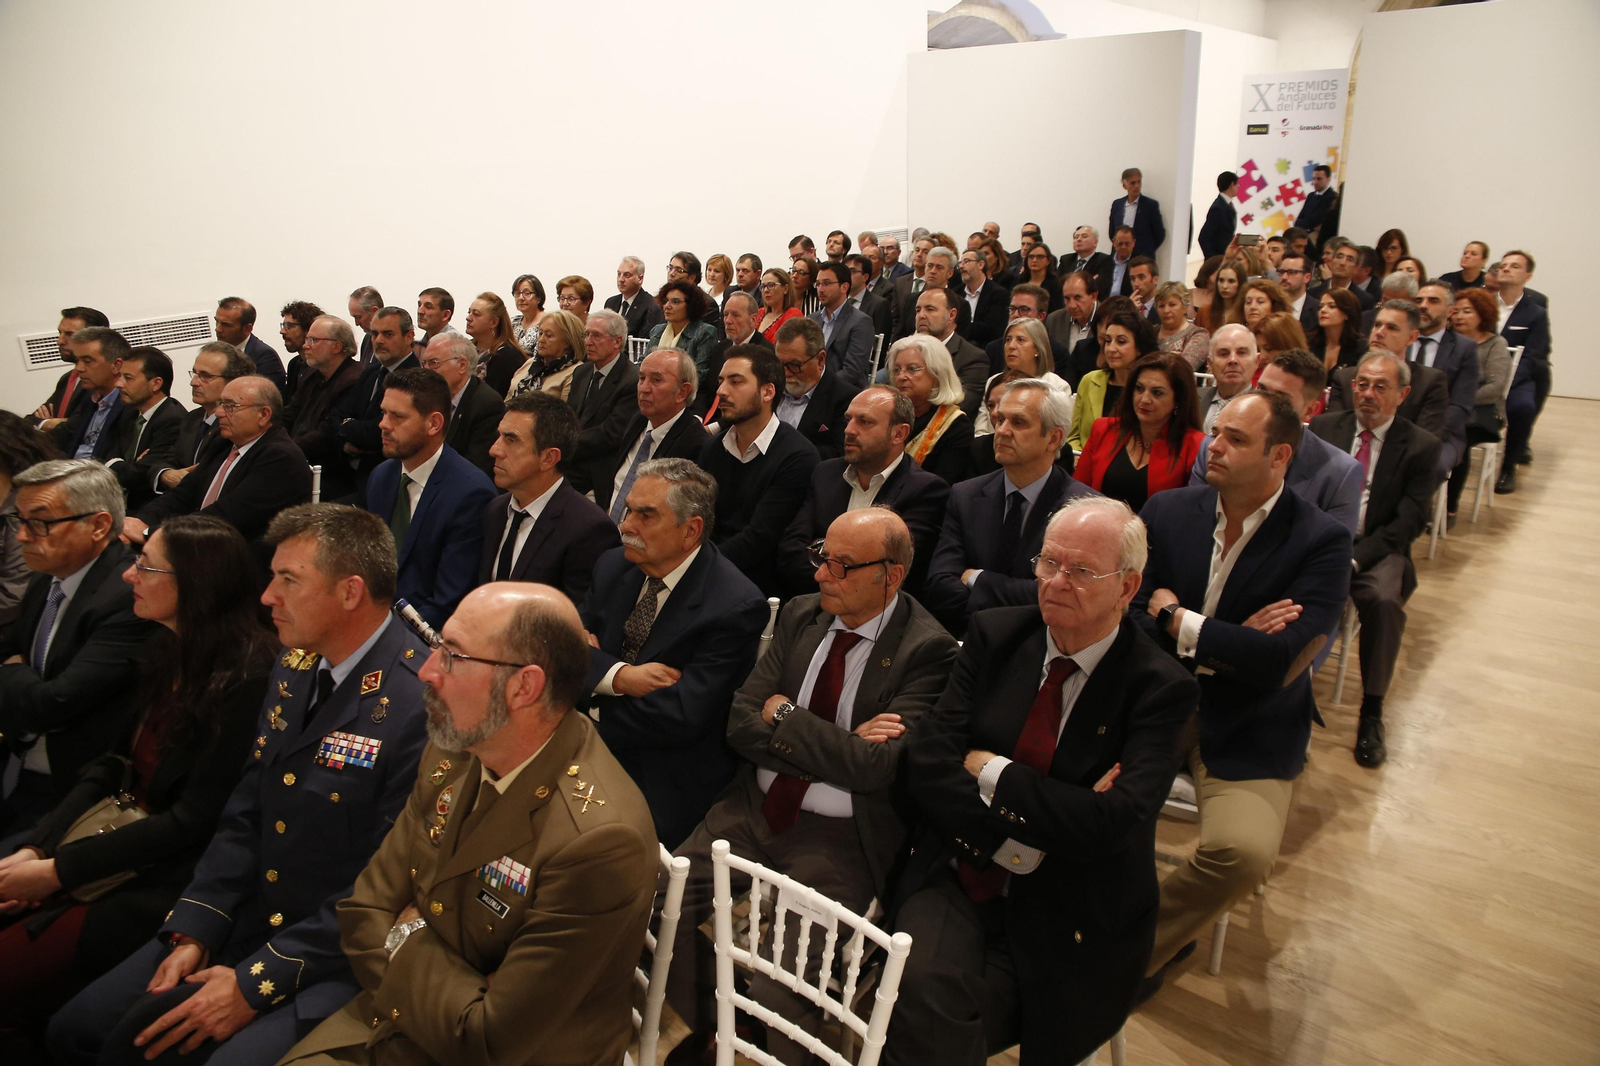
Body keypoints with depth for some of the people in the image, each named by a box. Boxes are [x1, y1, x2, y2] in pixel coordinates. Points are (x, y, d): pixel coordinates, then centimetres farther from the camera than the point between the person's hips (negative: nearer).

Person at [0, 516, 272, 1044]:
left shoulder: (244, 678, -22)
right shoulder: (165, 649, 4)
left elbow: (193, 821, -19)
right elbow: (113, 763, 8)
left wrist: (58, 870, -16)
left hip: (171, 876, -8)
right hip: (123, 830, 8)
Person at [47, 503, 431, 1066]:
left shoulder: (424, 702, -24)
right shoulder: (293, 669, 5)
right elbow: (246, 816, 10)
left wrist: (256, 983, -18)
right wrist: (192, 933, -1)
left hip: (339, 958, -8)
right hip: (250, 921, 8)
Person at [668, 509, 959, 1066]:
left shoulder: (928, 650, -13)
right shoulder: (802, 614, 5)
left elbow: (876, 766, -22)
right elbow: (741, 723, 0)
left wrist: (784, 713, -12)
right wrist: (838, 746, -14)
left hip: (841, 837, -5)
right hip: (756, 808, 6)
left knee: (778, 990, -20)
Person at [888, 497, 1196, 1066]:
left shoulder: (1161, 688, -8)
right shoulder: (995, 635, 2)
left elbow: (1114, 823, -21)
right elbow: (926, 763, -5)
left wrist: (991, 772, -13)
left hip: (1061, 924, -2)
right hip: (959, 876, 3)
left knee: (936, 1019, -23)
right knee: (926, 988, -26)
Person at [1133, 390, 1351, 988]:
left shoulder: (1321, 541, -9)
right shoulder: (1167, 511, 2)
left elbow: (1278, 661, -20)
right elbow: (1130, 620, -2)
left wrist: (1177, 619, -11)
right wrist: (1227, 643, -14)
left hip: (1249, 728, -3)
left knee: (1242, 850, -29)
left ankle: (1140, 949, 2)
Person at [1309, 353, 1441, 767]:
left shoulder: (1421, 446, 3)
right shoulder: (1324, 427, 10)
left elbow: (1408, 522, -5)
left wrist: (1353, 558, -18)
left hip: (1377, 550, -1)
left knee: (1384, 601, -33)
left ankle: (1372, 711, -17)